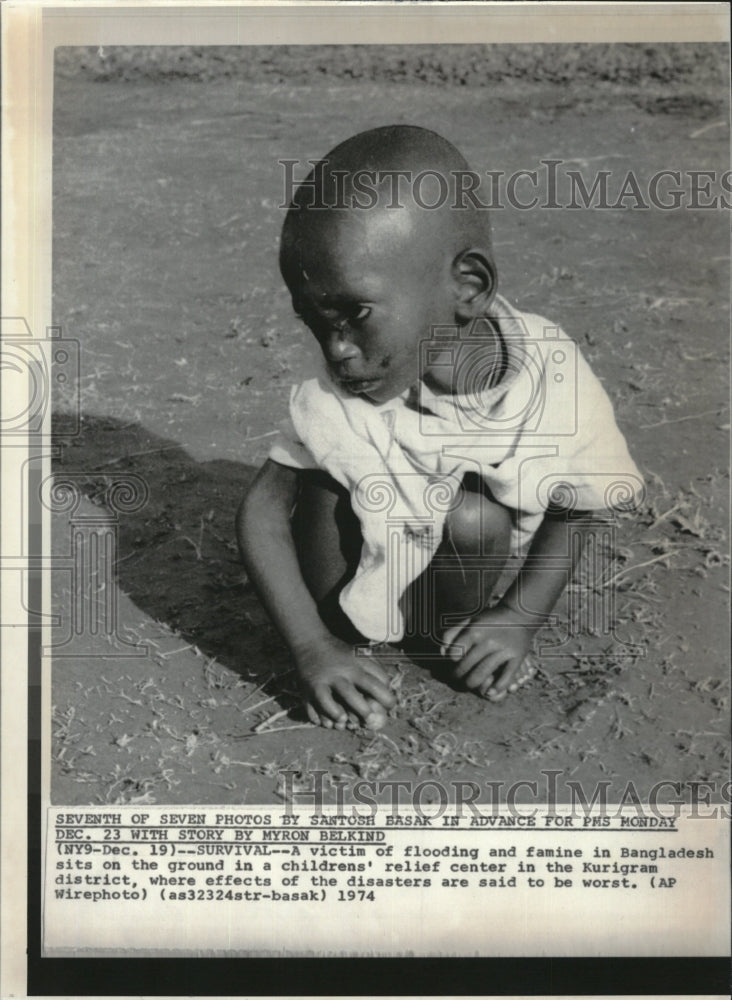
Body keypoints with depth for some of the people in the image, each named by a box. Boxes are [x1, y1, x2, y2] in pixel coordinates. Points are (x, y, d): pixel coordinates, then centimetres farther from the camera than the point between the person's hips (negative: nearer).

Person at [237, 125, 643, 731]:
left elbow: (573, 511, -9)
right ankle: (342, 628, -4)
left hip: (456, 572, 1)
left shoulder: (554, 386, -26)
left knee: (473, 515, -30)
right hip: (354, 579, 0)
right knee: (325, 473, -26)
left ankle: (451, 628, 3)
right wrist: (313, 647, -23)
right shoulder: (333, 401, -25)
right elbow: (263, 508, -18)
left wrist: (522, 618, -17)